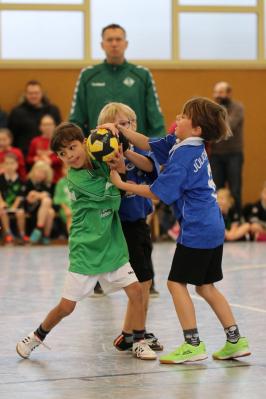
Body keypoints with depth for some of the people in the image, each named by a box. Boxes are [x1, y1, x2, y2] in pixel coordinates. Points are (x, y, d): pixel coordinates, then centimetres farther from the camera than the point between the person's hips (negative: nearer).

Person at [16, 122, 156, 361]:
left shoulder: (99, 163, -3)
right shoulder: (77, 178, -19)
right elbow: (114, 200, -16)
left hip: (112, 247, 5)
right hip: (85, 250, -5)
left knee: (135, 290, -7)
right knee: (66, 306, 2)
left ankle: (139, 343, 7)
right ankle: (36, 337, 25)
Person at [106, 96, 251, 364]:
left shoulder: (183, 157, -19)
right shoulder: (183, 144, 7)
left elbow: (156, 192, -16)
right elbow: (149, 145, 13)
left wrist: (121, 184, -9)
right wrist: (122, 131, 1)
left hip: (196, 230, -9)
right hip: (213, 228, 9)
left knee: (177, 282, -1)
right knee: (205, 286, 14)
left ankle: (193, 344, 0)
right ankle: (235, 341, 14)